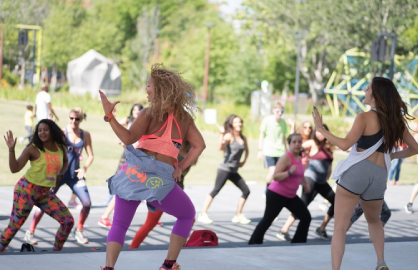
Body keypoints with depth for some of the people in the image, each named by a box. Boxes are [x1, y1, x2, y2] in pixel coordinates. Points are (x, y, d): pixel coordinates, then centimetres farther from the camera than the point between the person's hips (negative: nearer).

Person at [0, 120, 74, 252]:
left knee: (68, 221, -1)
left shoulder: (60, 148, 4)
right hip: (27, 190, -5)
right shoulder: (33, 149, -10)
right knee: (14, 226, -8)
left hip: (46, 193, 5)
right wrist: (11, 149, -23)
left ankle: (57, 251, 14)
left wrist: (60, 175, 12)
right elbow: (14, 169, -13)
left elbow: (65, 161, 28)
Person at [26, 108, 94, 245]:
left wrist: (85, 167, -13)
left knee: (87, 203, -8)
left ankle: (78, 231, 14)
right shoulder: (62, 132, -8)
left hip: (75, 175, 3)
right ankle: (30, 232, 3)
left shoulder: (85, 135, 2)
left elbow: (90, 155, 6)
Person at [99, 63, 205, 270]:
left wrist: (109, 115, -10)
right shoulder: (184, 117, 14)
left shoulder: (150, 113, 4)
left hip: (134, 172, -1)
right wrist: (181, 168, 9)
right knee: (187, 215, 24)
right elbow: (199, 145, 7)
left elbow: (128, 138, -9)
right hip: (160, 179, 1)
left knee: (119, 224, 11)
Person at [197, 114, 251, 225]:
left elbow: (246, 151, 30)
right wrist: (222, 134, -31)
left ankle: (238, 215, 12)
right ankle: (203, 214, -9)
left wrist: (244, 161, 18)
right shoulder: (229, 136, -9)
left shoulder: (243, 138, 11)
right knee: (216, 190, -11)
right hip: (225, 168, -7)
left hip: (234, 171, 7)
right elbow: (220, 147, -26)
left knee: (246, 191, 3)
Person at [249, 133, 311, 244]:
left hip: (291, 196, 8)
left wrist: (305, 183, 14)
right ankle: (253, 243, 5)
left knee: (306, 217, 3)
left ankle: (297, 243, 12)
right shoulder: (286, 158, -17)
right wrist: (289, 172, -36)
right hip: (276, 194, -8)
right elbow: (275, 176, -26)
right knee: (268, 220, -5)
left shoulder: (299, 159, 9)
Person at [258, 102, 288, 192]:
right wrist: (260, 150, -2)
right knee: (272, 171, -16)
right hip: (269, 150, -4)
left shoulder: (283, 122, 7)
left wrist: (286, 151, 20)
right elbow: (262, 135, 1)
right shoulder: (267, 120, -5)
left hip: (280, 151, 4)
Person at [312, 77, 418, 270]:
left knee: (340, 227, -3)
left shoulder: (365, 118, -6)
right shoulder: (396, 120, 11)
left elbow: (345, 145, -15)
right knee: (374, 221, 31)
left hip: (356, 170, -5)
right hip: (379, 176, 5)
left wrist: (321, 129, -8)